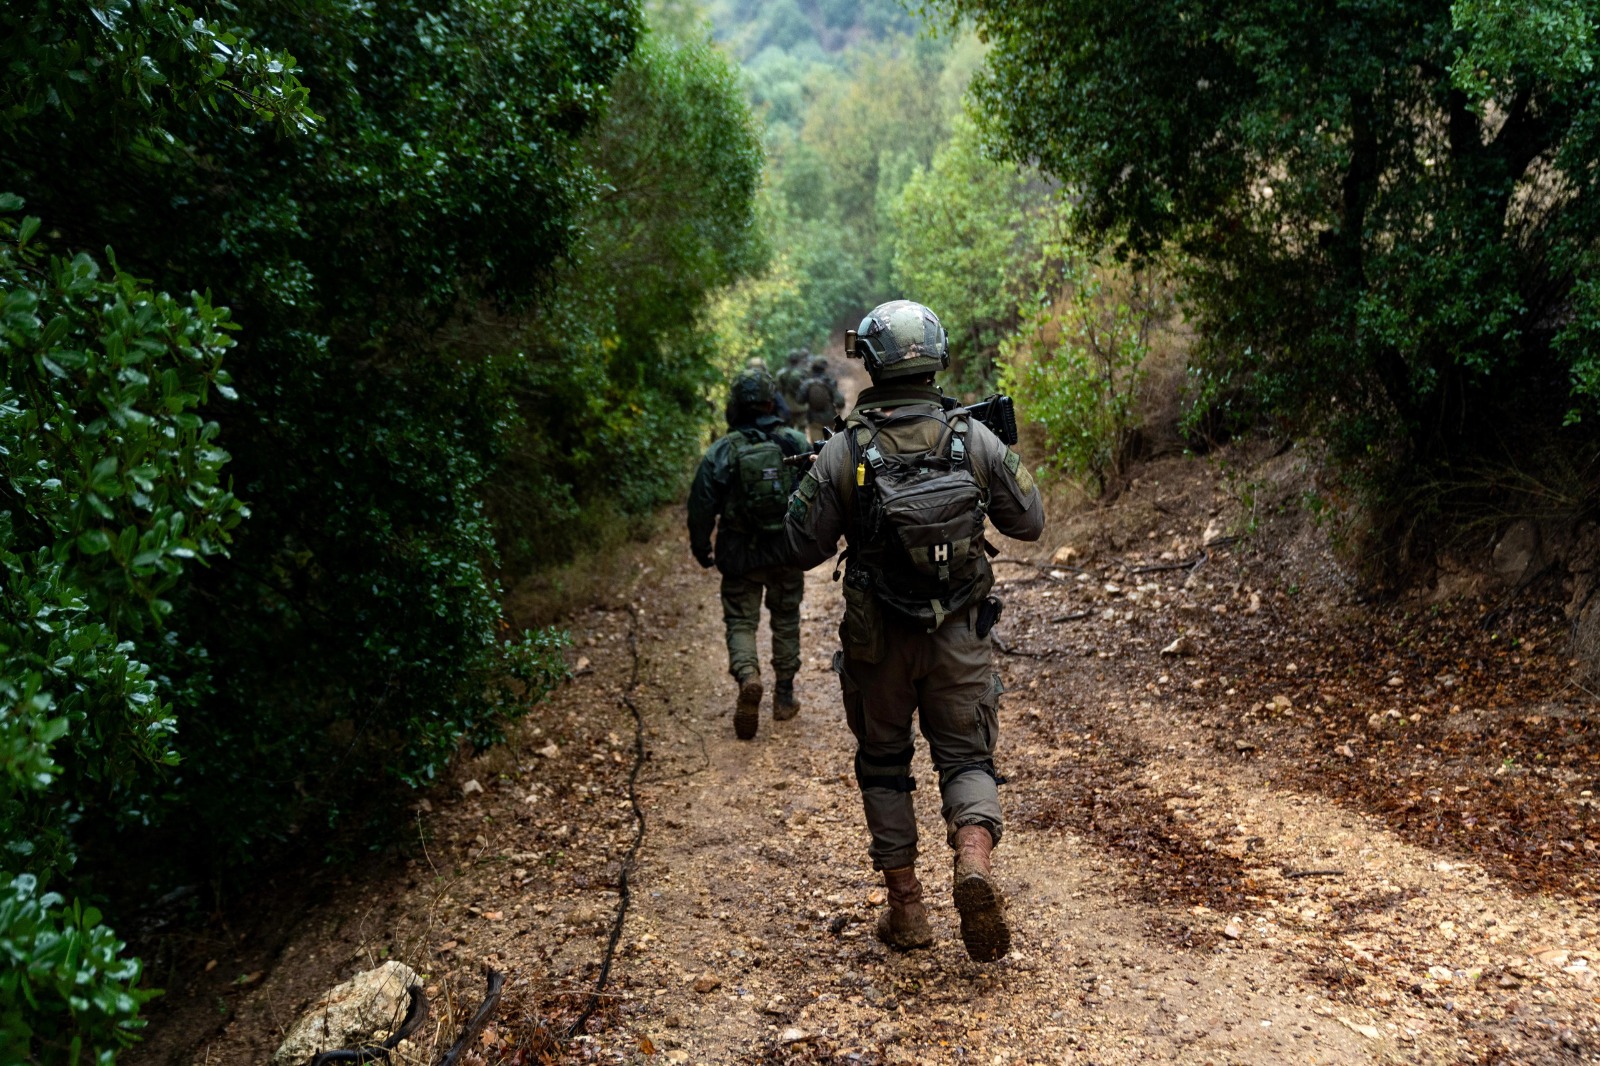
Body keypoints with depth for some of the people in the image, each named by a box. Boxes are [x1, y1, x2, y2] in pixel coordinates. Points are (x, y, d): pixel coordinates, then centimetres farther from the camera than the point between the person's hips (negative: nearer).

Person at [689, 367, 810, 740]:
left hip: (740, 556, -2)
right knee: (786, 622, 16)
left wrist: (701, 549, 7)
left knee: (740, 622, 8)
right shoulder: (796, 444, -4)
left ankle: (747, 675, -20)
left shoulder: (721, 452, -9)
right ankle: (784, 697, 22)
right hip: (788, 554, 2)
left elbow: (702, 506, -7)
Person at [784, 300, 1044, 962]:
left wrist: (812, 484, 11)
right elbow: (1029, 523, 5)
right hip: (959, 636, 1)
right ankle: (974, 861, -16)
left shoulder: (844, 451, -10)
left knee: (883, 764, 15)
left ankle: (906, 908, 17)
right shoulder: (974, 439, -5)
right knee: (966, 758, 11)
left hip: (877, 640, -1)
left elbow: (804, 549, -4)